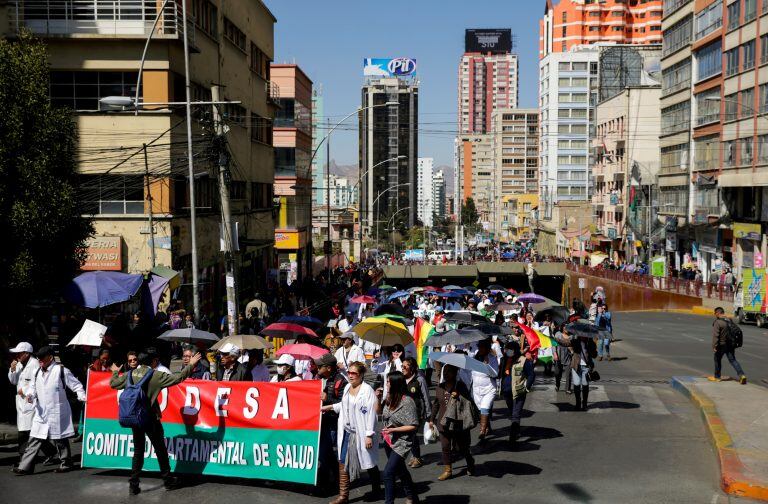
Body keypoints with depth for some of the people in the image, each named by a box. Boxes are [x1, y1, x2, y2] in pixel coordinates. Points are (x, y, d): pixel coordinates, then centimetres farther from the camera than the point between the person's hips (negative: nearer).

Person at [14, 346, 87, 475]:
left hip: (57, 414, -6)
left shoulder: (62, 371, -10)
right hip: (40, 413, 6)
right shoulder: (37, 372, 10)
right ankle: (25, 467, 5)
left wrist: (83, 397, -21)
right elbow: (32, 386, 20)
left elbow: (76, 385, -7)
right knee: (34, 440, 3)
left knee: (60, 440, 5)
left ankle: (66, 464, 20)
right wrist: (30, 395, -2)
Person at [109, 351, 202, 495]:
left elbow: (113, 384, 16)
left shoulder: (129, 374, 1)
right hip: (151, 418, -4)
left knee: (138, 452, 13)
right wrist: (190, 365, -1)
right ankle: (168, 481, 20)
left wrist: (115, 372, 36)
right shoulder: (155, 375, -11)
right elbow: (178, 378, -13)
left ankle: (133, 485, 9)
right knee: (160, 450, 10)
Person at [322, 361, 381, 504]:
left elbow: (371, 413, -18)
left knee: (369, 463, 9)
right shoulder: (347, 387, 8)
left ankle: (376, 489, 30)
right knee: (343, 463, 2)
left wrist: (369, 435, -20)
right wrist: (329, 407, 24)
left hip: (361, 433, -7)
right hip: (346, 432, 7)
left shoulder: (367, 390, -15)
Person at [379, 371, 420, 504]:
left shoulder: (407, 402, -20)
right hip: (389, 441, 8)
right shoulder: (389, 399, 1)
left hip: (401, 443, -8)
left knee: (388, 473, -14)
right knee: (400, 471, 22)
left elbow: (413, 426, -18)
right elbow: (380, 412, 18)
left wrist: (393, 429, -24)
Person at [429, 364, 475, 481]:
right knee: (445, 447, 5)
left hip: (458, 423, -4)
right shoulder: (440, 387, 7)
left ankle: (470, 463, 32)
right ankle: (447, 470, 16)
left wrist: (458, 396, -27)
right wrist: (432, 419, 19)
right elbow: (435, 404, 18)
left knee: (462, 448, 6)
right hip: (443, 423, 4)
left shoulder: (460, 386, -7)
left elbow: (467, 401, -10)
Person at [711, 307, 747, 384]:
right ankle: (742, 375, -8)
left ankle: (717, 377, 21)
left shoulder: (717, 322, -16)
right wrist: (734, 344, 26)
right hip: (730, 345, 6)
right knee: (733, 360, 7)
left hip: (721, 345, -6)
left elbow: (715, 335, -21)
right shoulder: (729, 321, 9)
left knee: (717, 360, 11)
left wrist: (714, 346, -19)